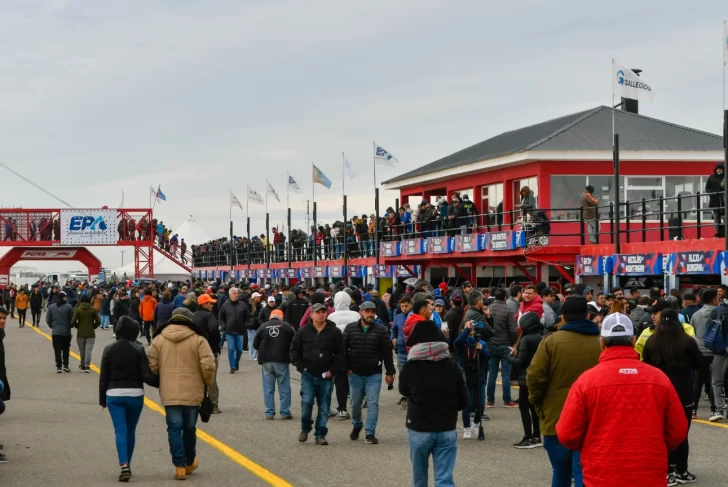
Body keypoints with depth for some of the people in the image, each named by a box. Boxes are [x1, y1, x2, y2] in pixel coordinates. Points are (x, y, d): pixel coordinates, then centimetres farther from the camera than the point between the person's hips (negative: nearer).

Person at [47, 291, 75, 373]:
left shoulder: (51, 307, -1)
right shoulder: (69, 307, -10)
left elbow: (48, 320, 0)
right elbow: (72, 319, -7)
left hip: (55, 332, 1)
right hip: (66, 332, -1)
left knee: (57, 350, 4)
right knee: (66, 349, 13)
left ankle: (58, 366, -1)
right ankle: (65, 365, 13)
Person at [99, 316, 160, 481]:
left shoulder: (109, 349, -1)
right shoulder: (138, 349, -6)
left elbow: (103, 377, 3)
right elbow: (146, 376, -12)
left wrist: (102, 399, 12)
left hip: (114, 394, 0)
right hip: (135, 394, 0)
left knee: (120, 431, -4)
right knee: (130, 431, 14)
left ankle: (124, 465, -21)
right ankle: (127, 465, 23)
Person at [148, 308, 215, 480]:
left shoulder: (159, 339, 3)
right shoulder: (198, 339, -4)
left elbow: (152, 366, 2)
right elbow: (208, 366, -11)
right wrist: (207, 383, 7)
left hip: (169, 393, 0)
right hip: (192, 393, 0)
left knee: (174, 429, 3)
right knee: (189, 429, 15)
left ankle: (180, 466, -4)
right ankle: (189, 463, 29)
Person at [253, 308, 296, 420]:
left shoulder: (263, 327, 2)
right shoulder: (286, 326, -2)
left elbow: (255, 345, 3)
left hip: (266, 361, 2)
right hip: (282, 361, -2)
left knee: (268, 388, 7)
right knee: (284, 388, 5)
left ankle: (269, 413, 6)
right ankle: (285, 413, 4)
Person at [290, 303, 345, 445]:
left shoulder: (334, 332, 1)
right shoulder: (303, 331, 3)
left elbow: (341, 353, 3)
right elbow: (294, 351, 10)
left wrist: (332, 370, -5)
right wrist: (301, 367, 0)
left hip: (326, 376, 0)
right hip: (308, 375, 0)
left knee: (324, 407, 2)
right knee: (306, 401, -12)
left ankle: (320, 435, 12)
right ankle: (305, 429, 11)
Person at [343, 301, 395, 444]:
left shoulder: (381, 330, -2)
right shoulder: (350, 328, 1)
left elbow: (387, 352, -2)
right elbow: (343, 349, 3)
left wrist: (389, 372, -4)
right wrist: (347, 367, -4)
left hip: (374, 374, -1)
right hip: (355, 374, 1)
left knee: (373, 404, -6)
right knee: (355, 403, 13)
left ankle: (370, 433, -2)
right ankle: (356, 425, 36)